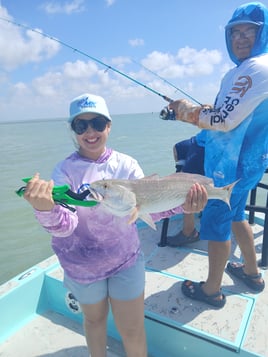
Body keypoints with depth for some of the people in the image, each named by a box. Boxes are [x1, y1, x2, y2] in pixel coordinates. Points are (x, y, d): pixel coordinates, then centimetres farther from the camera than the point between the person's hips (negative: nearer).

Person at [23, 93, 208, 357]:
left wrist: (180, 204, -32)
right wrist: (45, 209, -47)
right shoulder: (65, 171, -14)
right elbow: (65, 225, -25)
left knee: (133, 331, 13)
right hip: (83, 265, 1)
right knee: (94, 319, 26)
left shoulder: (127, 165, -10)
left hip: (127, 260, 0)